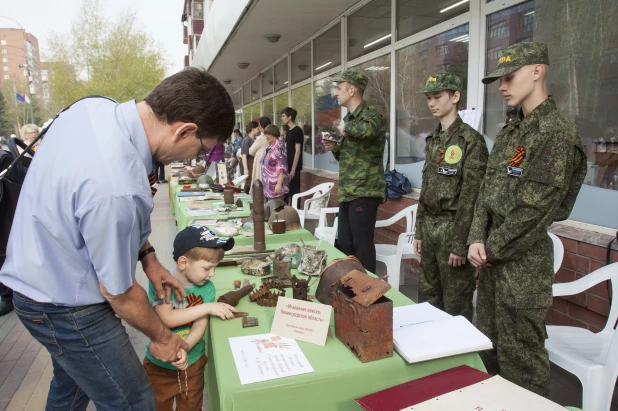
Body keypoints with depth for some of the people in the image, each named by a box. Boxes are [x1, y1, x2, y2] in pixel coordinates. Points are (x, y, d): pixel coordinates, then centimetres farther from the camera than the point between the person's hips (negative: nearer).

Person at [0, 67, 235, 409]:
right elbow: (119, 294, -22)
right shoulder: (115, 188, -39)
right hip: (65, 308, -9)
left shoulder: (93, 107, -13)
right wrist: (161, 337, -4)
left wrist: (147, 256, 2)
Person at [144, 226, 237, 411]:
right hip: (159, 364, -1)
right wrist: (207, 307, -30)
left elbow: (200, 326, -17)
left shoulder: (207, 287, -13)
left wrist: (183, 349, -35)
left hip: (193, 362, 2)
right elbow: (167, 318, -29)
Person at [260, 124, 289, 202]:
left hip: (276, 187, -9)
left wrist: (279, 184, -25)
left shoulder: (279, 147, -14)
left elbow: (282, 168, -20)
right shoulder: (268, 147, 13)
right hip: (267, 186, 9)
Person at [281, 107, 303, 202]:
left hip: (293, 167, -9)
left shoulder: (297, 131, -12)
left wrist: (293, 169, -19)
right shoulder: (289, 131, 14)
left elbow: (298, 151, -16)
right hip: (288, 166, 9)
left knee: (294, 190, -4)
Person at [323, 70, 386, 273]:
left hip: (364, 192, -9)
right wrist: (335, 148, 3)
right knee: (344, 244, 14)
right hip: (347, 192, 9)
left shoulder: (371, 115, -11)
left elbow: (367, 129, -38)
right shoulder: (349, 118, 16)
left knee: (362, 245, -4)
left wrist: (345, 128, -18)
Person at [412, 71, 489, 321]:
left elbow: (471, 197, -16)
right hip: (429, 228, 7)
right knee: (427, 299, 16)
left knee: (455, 305, 6)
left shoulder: (471, 140, -12)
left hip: (453, 229, -7)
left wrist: (460, 244, -17)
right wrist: (419, 232, 13)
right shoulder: (433, 139, 12)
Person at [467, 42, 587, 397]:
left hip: (524, 261, -8)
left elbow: (534, 210, -20)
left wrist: (491, 249, -12)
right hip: (494, 257, 9)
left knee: (520, 358, 5)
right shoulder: (510, 133, 11)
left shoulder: (558, 133, -15)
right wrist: (477, 239, -4)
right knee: (487, 346, 21)